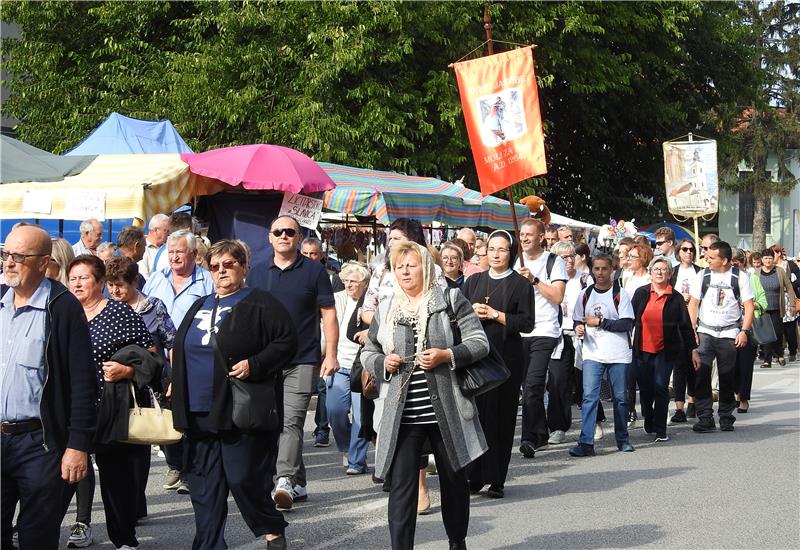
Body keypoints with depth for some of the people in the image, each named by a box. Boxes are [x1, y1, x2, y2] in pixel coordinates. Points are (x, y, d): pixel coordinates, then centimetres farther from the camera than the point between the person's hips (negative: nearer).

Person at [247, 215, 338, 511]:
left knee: (291, 421, -14)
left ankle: (285, 481, -21)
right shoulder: (256, 273, 12)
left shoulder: (314, 271, 2)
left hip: (302, 361, -4)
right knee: (274, 423, 7)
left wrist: (331, 354, -7)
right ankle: (298, 484, 15)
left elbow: (328, 314, 1)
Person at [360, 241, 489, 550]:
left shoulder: (451, 300, 0)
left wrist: (446, 356, -18)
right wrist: (383, 362, -5)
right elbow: (367, 352, 17)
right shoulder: (386, 309, 9)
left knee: (454, 479, 13)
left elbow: (480, 343, -3)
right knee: (401, 487, -5)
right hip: (403, 416, 1)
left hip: (446, 412, -1)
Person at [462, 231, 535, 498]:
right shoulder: (474, 281, 15)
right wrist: (472, 313, -4)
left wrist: (493, 314, -9)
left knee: (501, 415, -1)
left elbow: (527, 323, -5)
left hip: (505, 356, -3)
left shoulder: (520, 284, 3)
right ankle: (474, 475, 3)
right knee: (474, 413, -4)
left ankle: (497, 480, 5)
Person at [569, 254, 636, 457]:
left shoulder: (620, 294, -2)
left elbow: (627, 324, -10)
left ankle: (622, 439, 21)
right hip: (592, 354, 2)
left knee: (620, 398, 7)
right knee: (589, 397, -10)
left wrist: (600, 322, -12)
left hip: (618, 355, -2)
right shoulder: (585, 294, 9)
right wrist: (579, 328, -6)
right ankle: (586, 443, -13)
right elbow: (578, 320, 17)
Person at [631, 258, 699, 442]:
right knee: (645, 389, 8)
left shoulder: (676, 298, 2)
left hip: (665, 351, -2)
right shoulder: (641, 293, 6)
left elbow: (685, 326, 5)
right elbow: (630, 318, 9)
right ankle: (649, 424, 30)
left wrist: (693, 350, 3)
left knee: (661, 387, -11)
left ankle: (660, 430, -7)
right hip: (642, 350, 2)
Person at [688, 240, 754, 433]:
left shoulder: (740, 278, 0)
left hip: (729, 334, -1)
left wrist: (744, 331, -10)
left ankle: (726, 417, 19)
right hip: (705, 332, 1)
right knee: (701, 374, -10)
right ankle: (705, 418, -7)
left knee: (727, 377, 6)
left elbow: (749, 307, 0)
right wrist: (692, 330, 0)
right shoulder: (702, 276, 5)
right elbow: (693, 304, 9)